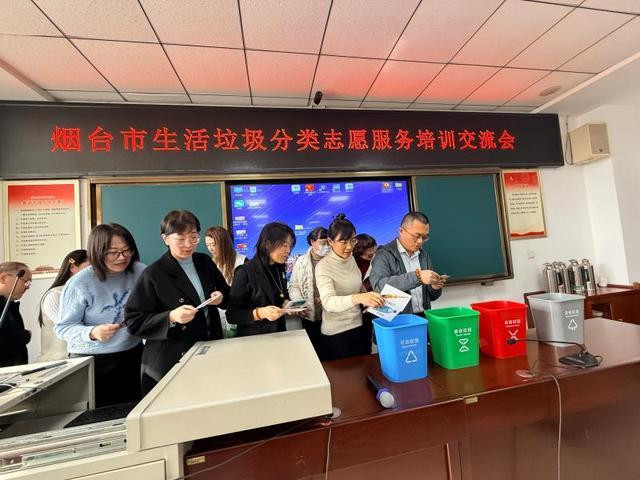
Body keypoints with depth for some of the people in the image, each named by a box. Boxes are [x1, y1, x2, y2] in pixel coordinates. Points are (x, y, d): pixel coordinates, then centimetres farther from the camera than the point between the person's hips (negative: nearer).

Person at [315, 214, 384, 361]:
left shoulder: (351, 259, 0)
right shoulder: (323, 267, -20)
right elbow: (328, 302, -35)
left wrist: (369, 299, 1)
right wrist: (357, 298, -50)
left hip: (360, 326, 6)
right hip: (337, 334, -6)